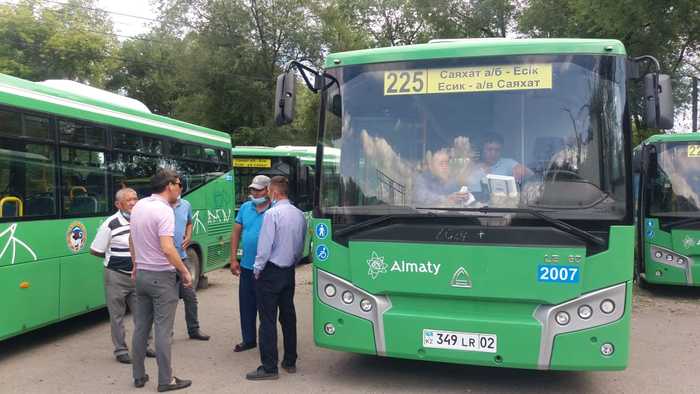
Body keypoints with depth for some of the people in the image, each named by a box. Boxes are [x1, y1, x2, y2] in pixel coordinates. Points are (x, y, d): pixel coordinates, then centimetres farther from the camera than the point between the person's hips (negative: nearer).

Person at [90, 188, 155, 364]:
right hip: (116, 276, -4)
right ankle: (121, 350, 19)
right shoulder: (111, 224, -14)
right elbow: (95, 251, -6)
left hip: (137, 276, 4)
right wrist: (114, 257, 0)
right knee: (117, 316, 7)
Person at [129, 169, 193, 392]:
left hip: (141, 275, 8)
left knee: (141, 327, 13)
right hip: (162, 277, -8)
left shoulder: (138, 206, 7)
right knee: (163, 330, 0)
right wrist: (185, 272, -17)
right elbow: (167, 248, -27)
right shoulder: (164, 210, -19)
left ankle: (139, 376, 22)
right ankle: (166, 380, 8)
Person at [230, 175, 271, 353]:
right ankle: (248, 340, 28)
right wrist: (233, 259, 4)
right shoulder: (245, 208, 5)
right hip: (247, 266, 5)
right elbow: (236, 233, 9)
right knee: (246, 305, 13)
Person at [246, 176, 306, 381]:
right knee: (288, 316, 14)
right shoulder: (300, 214, 6)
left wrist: (257, 269, -6)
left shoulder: (272, 213, -16)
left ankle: (269, 367, 2)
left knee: (268, 319, -2)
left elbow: (265, 245, -17)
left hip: (270, 272, -7)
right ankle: (290, 362, 22)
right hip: (289, 272, 7)